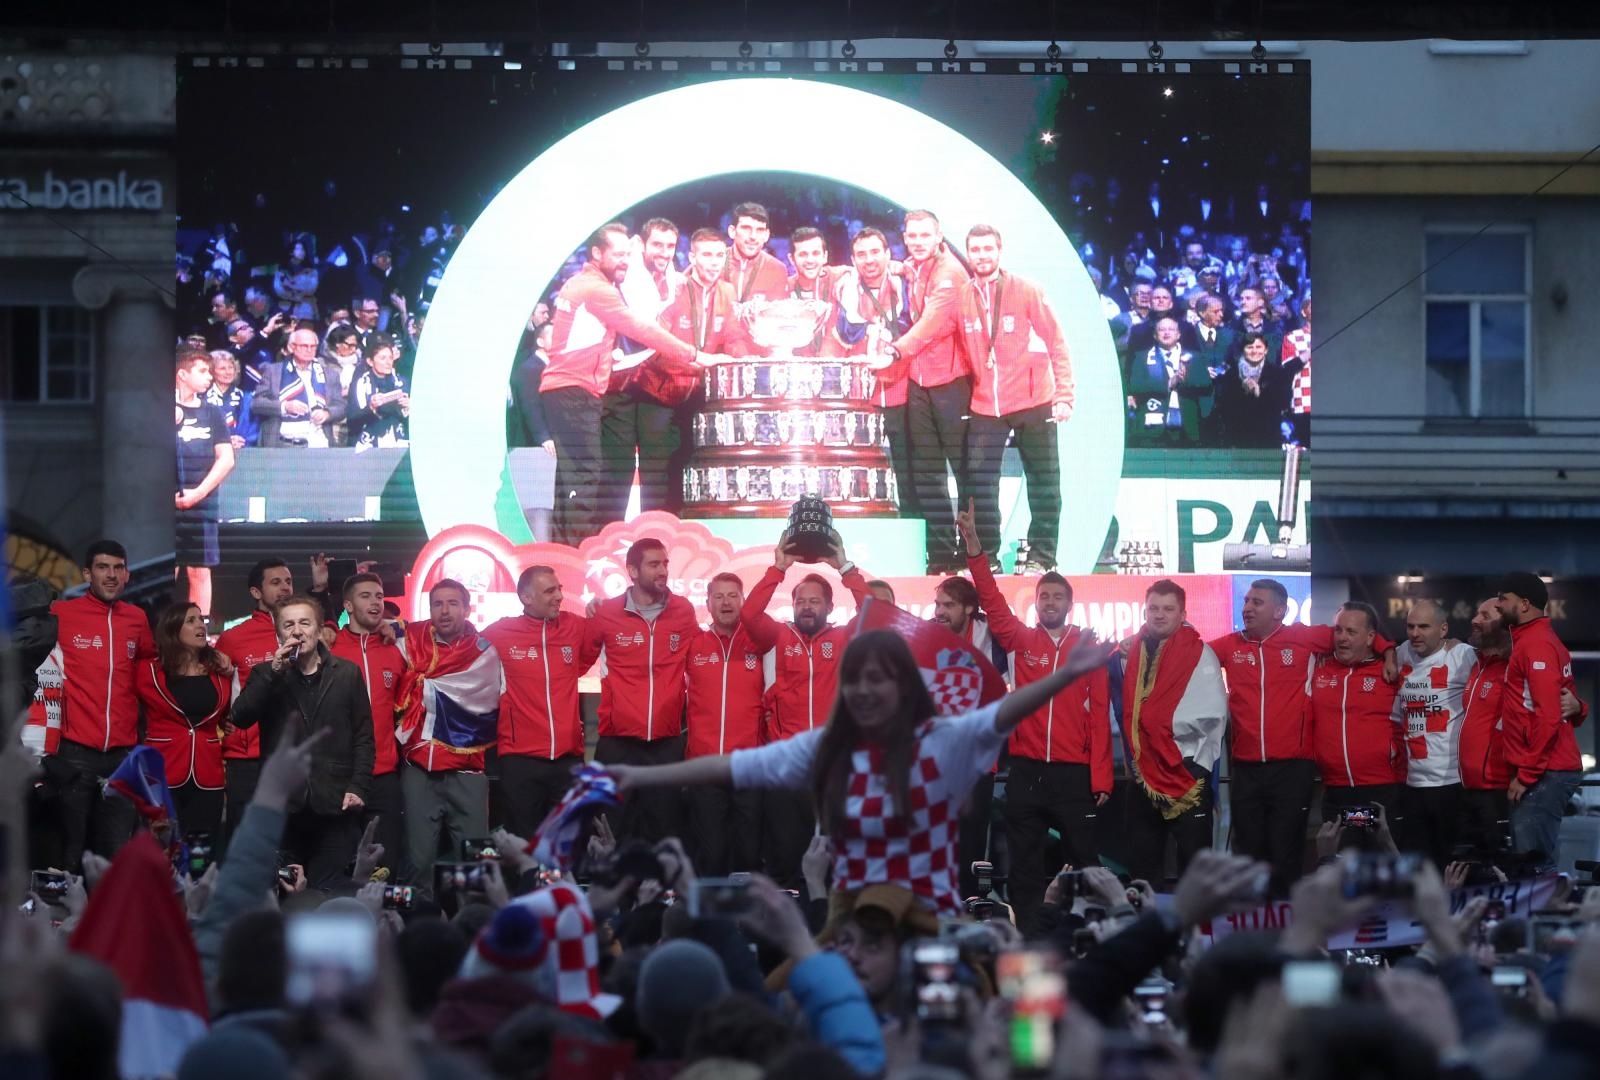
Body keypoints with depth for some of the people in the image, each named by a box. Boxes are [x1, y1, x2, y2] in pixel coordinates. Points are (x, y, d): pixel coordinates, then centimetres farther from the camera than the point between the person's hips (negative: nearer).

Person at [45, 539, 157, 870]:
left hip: (122, 753, 4)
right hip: (74, 752, -4)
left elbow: (151, 665, 28)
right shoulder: (61, 614, -3)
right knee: (70, 854, -1)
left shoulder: (136, 619, 11)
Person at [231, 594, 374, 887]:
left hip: (334, 803, -1)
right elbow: (241, 718, -5)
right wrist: (274, 671, -12)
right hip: (283, 802, 1)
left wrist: (358, 787, -4)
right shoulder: (266, 674, 11)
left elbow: (363, 736, 7)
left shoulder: (347, 673, 9)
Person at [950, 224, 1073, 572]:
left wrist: (1064, 395, -12)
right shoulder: (961, 298, 3)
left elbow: (1056, 344, -5)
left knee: (1043, 483, 1)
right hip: (984, 408, 2)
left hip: (1033, 403, -2)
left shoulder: (1026, 292, -5)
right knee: (980, 483, -1)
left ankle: (1040, 555, 7)